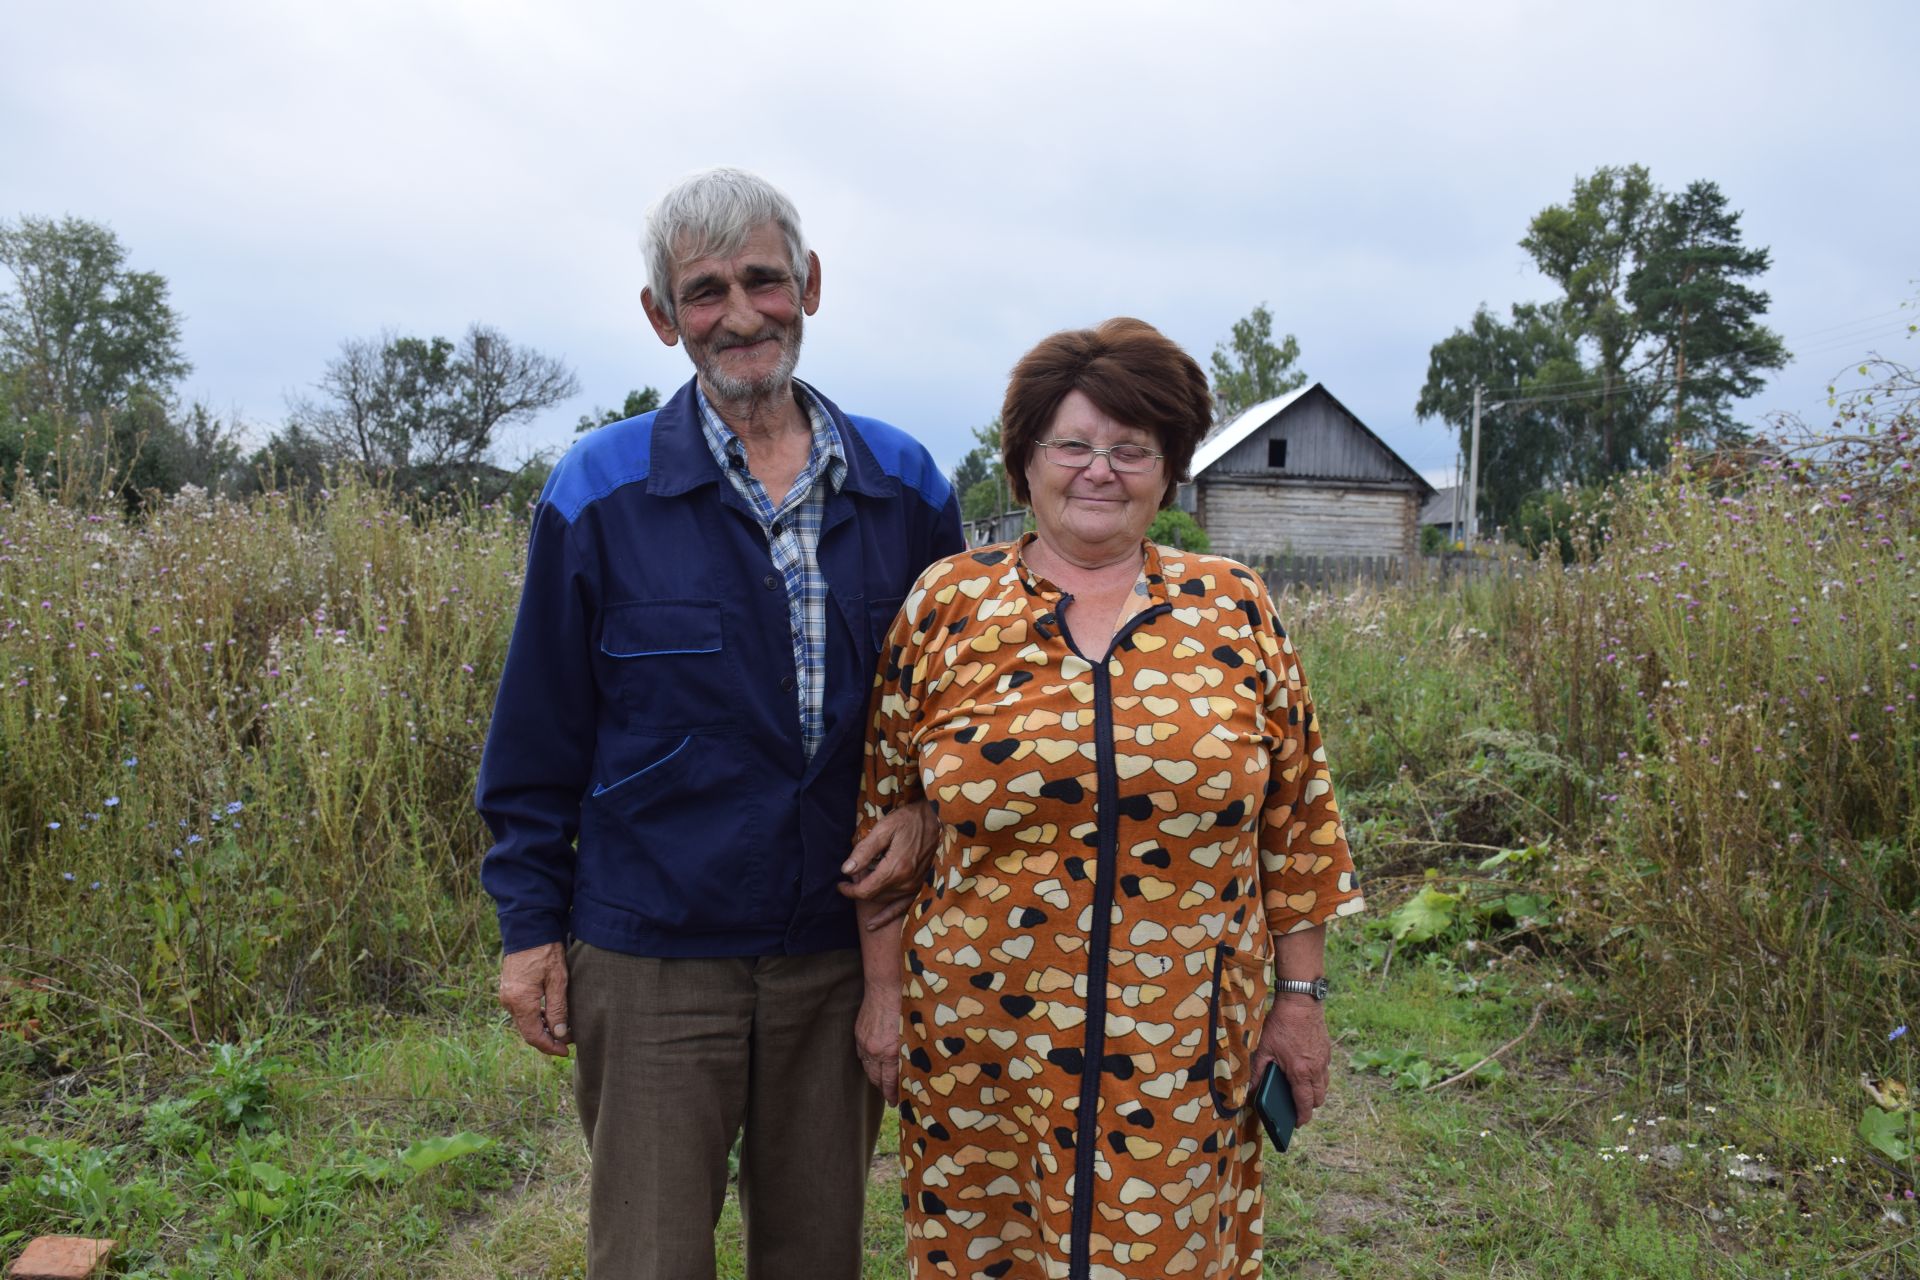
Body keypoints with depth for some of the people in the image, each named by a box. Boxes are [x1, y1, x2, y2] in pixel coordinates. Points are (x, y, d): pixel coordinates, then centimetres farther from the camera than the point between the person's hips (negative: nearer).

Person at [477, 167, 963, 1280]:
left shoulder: (905, 488, 1)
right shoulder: (599, 493, -6)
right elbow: (540, 731, -1)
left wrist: (931, 814, -6)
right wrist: (531, 920, 0)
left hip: (841, 949, 3)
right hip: (653, 960, -2)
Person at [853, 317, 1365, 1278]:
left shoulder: (1236, 610, 1)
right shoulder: (948, 603, -2)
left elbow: (1295, 817, 5)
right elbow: (885, 810, 2)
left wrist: (1301, 994, 4)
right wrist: (884, 988, 2)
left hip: (1182, 1045, 1)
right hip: (982, 1036, 0)